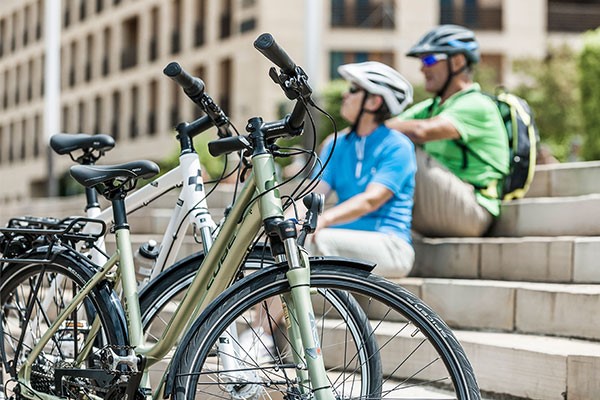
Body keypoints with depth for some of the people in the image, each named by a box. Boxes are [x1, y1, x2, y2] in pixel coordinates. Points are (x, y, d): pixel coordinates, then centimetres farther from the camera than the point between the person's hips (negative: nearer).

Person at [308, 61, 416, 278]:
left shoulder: (397, 147, -4)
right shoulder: (336, 146, 16)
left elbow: (371, 199, -19)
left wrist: (323, 219, -36)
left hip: (389, 246, -6)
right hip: (346, 239, 6)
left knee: (316, 240, -32)